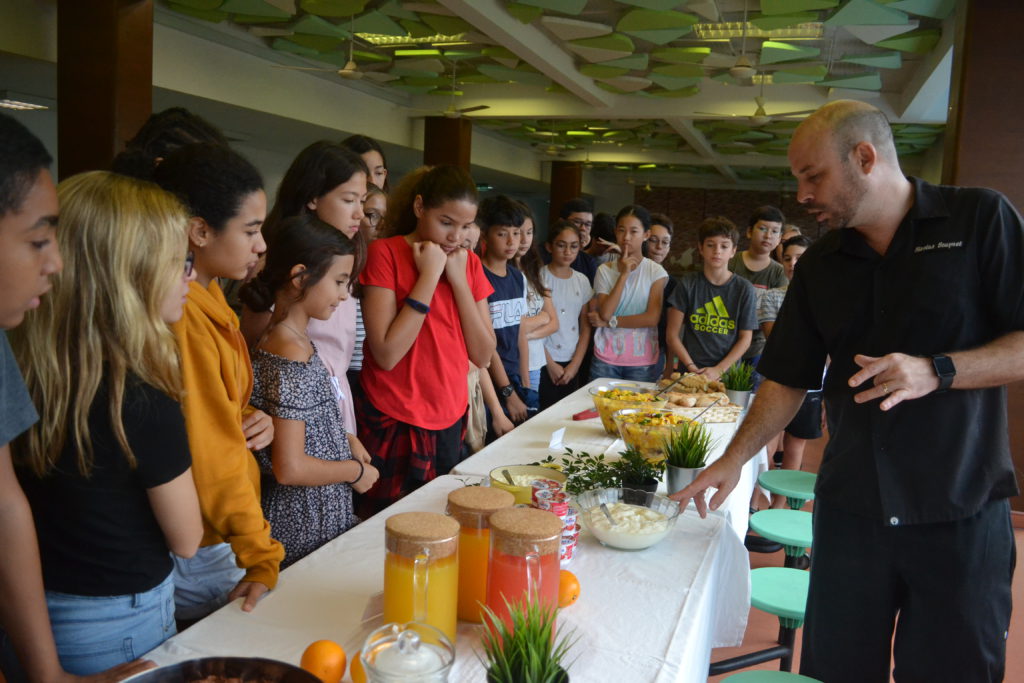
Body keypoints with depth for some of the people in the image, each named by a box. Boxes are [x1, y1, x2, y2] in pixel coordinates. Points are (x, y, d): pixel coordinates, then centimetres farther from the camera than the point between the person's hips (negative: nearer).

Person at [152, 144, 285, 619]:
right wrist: (262, 556, -20)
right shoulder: (182, 317, -23)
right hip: (202, 557, -9)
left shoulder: (208, 299, 7)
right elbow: (211, 457, -23)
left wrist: (250, 419, 0)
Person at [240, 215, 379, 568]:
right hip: (305, 527, -9)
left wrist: (346, 442, 9)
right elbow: (289, 468, -24)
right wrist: (357, 471, -12)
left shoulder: (297, 341, 5)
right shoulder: (291, 360, -24)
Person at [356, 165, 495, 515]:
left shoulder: (468, 262, 6)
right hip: (396, 426, -5)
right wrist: (429, 275, -18)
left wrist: (459, 278, -9)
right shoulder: (386, 253, -9)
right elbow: (387, 354, -20)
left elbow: (483, 355, -2)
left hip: (451, 422, 5)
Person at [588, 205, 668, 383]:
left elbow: (652, 318, -10)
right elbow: (605, 313, -11)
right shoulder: (605, 270, 2)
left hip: (642, 362, -1)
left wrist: (610, 321, -9)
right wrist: (624, 274, -11)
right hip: (605, 359, 1)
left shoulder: (656, 272, -1)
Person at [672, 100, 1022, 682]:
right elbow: (789, 380, 10)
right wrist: (733, 460, 2)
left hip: (961, 512, -3)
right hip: (850, 507, 3)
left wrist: (937, 371, -21)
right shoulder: (821, 265, 8)